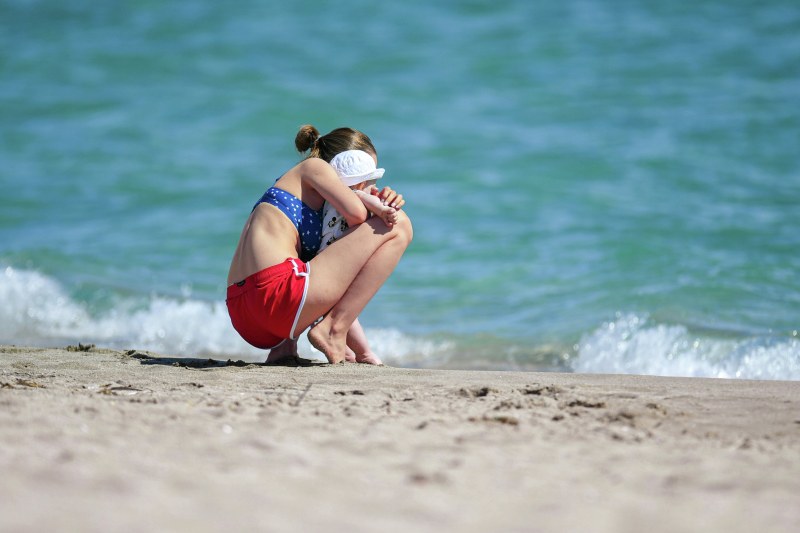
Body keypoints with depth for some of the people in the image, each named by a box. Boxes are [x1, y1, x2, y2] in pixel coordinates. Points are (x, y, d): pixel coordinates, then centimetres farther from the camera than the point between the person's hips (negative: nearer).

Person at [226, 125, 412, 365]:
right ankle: (334, 330, -8)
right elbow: (356, 213, -8)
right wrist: (360, 197, 16)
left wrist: (383, 202, 15)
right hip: (277, 289, -10)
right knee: (398, 225, 1)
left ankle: (283, 345, 15)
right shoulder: (314, 166, 10)